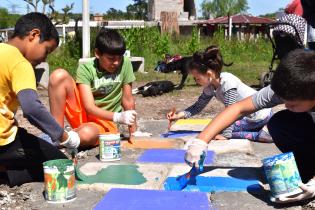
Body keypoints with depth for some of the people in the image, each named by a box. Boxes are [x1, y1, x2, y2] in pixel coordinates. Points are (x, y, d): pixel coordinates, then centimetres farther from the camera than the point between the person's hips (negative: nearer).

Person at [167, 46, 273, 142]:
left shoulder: (228, 82, -27)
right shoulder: (210, 87, -3)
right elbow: (198, 106, 3)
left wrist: (225, 135, -26)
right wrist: (180, 114, -11)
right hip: (247, 115, 9)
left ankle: (259, 135, -14)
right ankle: (259, 133, 9)